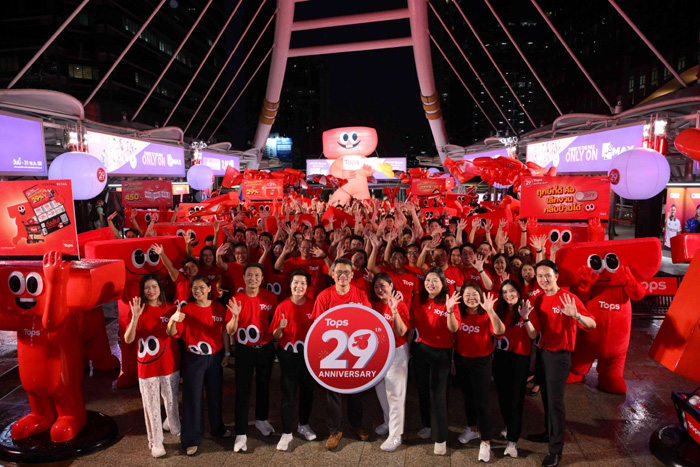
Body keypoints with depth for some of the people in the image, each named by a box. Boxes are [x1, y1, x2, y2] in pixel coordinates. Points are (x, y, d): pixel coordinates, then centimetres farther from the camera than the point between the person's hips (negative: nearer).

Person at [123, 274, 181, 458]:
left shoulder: (170, 308, -3)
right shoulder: (140, 311, -8)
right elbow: (128, 339, -17)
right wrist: (135, 317, -29)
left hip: (170, 364, 2)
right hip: (147, 366, -2)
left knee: (171, 401, 18)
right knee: (151, 405, 7)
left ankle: (174, 428, 43)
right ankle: (155, 442, 22)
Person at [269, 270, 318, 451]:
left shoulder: (313, 305, -4)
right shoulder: (282, 307, -7)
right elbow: (275, 336, -6)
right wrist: (280, 328, -26)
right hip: (288, 356, -2)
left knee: (308, 391, 15)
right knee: (288, 394, 3)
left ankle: (303, 425, 35)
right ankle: (286, 433, 16)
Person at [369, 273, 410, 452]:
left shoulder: (400, 304, -15)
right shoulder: (374, 304, 1)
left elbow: (401, 332, -24)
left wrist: (394, 310, -33)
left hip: (396, 352, -6)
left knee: (395, 393, -1)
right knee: (381, 390, 19)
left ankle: (395, 435, 9)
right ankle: (389, 422, 39)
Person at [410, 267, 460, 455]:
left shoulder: (449, 301, -14)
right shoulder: (419, 300, 0)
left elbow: (453, 329, -21)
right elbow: (413, 323, 10)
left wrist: (450, 311, -38)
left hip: (441, 351, -5)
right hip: (420, 348, 5)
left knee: (437, 391, -4)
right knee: (422, 388, 17)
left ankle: (440, 438, 8)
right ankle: (428, 424, 38)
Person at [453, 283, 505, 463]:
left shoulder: (486, 316, -16)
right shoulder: (459, 313, -5)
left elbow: (500, 331, -33)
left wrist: (490, 311, -48)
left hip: (481, 361, -4)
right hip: (461, 359, 4)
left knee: (481, 401, -1)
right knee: (467, 396, 20)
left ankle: (485, 441, 13)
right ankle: (472, 429, 41)